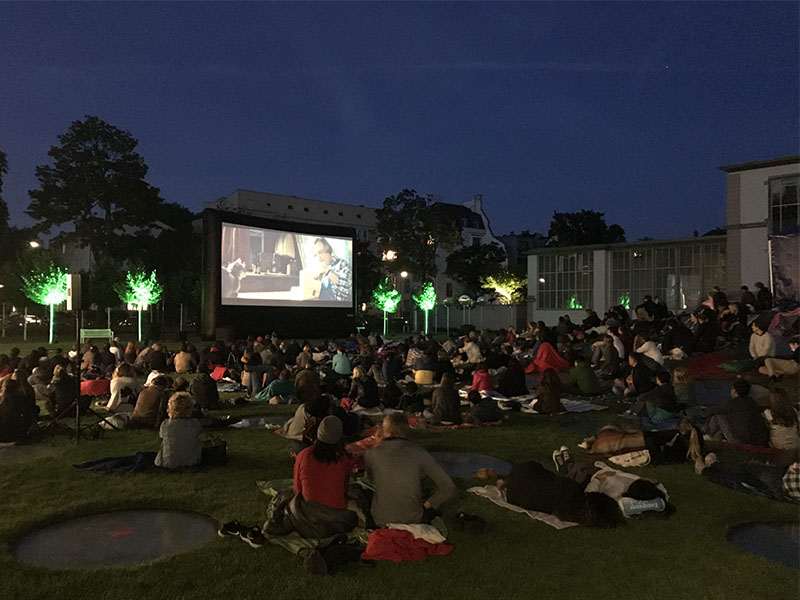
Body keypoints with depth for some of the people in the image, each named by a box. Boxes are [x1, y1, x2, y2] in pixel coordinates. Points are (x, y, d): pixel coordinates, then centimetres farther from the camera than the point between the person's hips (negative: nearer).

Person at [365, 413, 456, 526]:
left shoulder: (371, 454, -9)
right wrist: (426, 505, 2)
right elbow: (448, 488, -11)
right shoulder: (418, 453, -10)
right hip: (414, 520, 1)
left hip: (381, 522, -1)